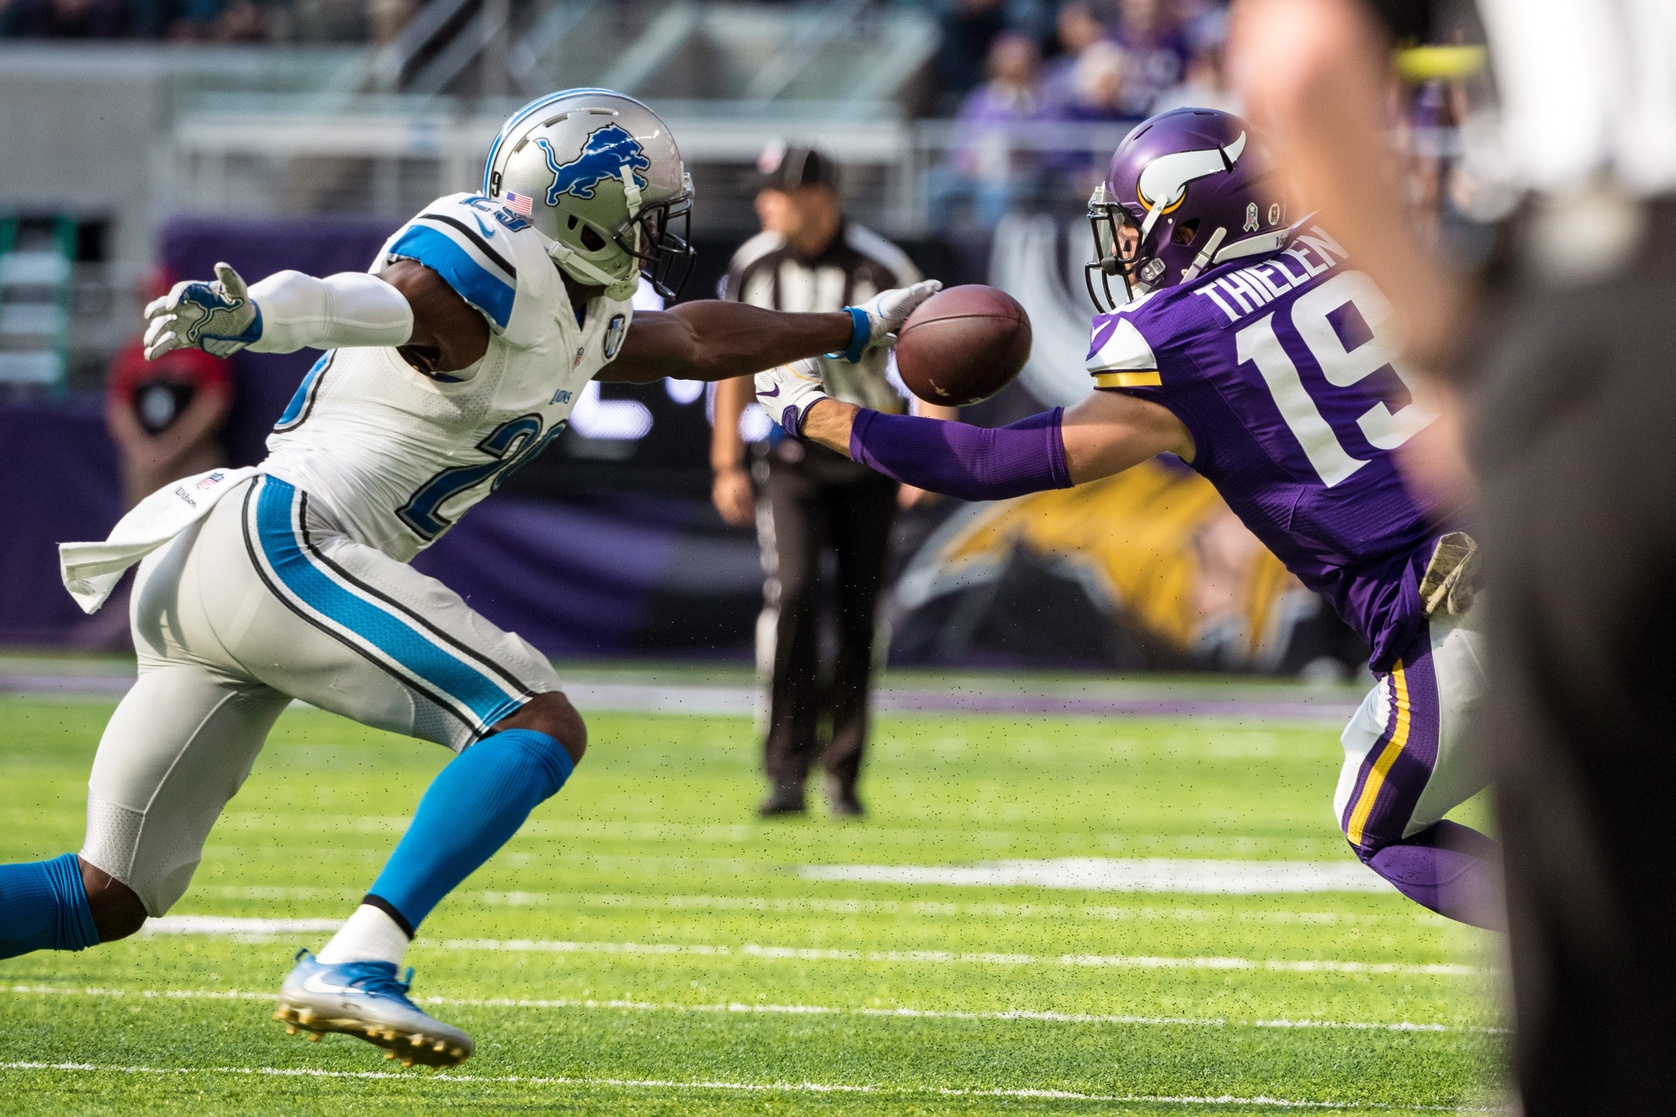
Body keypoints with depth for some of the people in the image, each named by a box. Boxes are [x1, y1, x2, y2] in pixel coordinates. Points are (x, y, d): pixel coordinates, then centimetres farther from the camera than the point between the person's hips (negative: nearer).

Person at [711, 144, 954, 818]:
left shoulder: (881, 270, -13)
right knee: (792, 593, -17)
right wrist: (728, 465, 7)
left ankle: (842, 771, 15)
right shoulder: (753, 268, -2)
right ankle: (789, 769, -15)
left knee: (860, 615, 1)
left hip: (872, 464, -1)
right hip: (793, 462, 1)